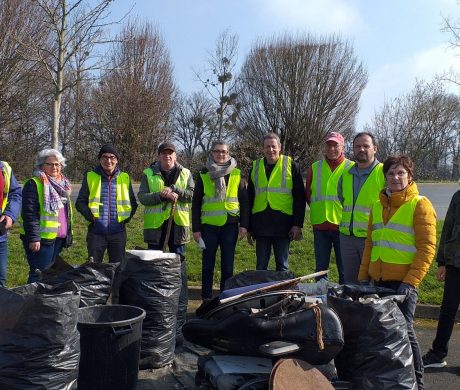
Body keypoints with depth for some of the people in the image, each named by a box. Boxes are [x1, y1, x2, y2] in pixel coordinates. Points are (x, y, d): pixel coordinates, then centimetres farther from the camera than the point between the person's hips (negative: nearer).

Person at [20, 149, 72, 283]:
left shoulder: (63, 184, 15)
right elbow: (29, 214, -17)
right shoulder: (34, 184, -10)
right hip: (42, 238, -8)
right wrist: (34, 238, -22)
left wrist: (68, 233, 21)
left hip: (58, 237, 8)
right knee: (39, 275, -5)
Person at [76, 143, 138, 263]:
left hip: (118, 232, 1)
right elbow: (80, 202, 4)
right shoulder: (90, 177, 2)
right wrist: (90, 216, -11)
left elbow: (133, 203, 13)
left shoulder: (125, 178, 6)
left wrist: (126, 218, -2)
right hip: (96, 232, -1)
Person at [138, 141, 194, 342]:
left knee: (179, 264, 3)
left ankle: (180, 315, 12)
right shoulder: (148, 174, 7)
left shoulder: (185, 174, 10)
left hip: (178, 225, 0)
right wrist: (162, 196, -18)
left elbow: (192, 194, -2)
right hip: (155, 225, 0)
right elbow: (142, 196, -4)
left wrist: (174, 191, -17)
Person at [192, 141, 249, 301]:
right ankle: (206, 298, 18)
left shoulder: (236, 174, 5)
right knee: (207, 265, 7)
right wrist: (196, 228, 0)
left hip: (230, 226, 0)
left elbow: (244, 202, 6)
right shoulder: (203, 175, 4)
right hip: (209, 226, 0)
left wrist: (244, 225, -2)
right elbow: (196, 204, 5)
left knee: (228, 266, 7)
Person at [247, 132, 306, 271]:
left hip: (283, 224, -3)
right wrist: (249, 227, 11)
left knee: (282, 266, 8)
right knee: (261, 267, 10)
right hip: (261, 225, 3)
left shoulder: (291, 166, 1)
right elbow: (250, 199, 15)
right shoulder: (255, 167, 11)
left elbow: (299, 198, -1)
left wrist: (298, 224, -8)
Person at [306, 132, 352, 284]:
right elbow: (309, 195, 16)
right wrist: (319, 210, 7)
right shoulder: (314, 168, 9)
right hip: (320, 225, 3)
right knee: (320, 268, 13)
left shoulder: (351, 167, -1)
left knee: (344, 270, 6)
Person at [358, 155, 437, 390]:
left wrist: (410, 281, -17)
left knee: (403, 331, -1)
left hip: (403, 282, -5)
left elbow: (427, 248, -11)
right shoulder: (378, 205, 13)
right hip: (378, 280, 5)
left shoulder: (420, 205, -6)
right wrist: (363, 276, 12)